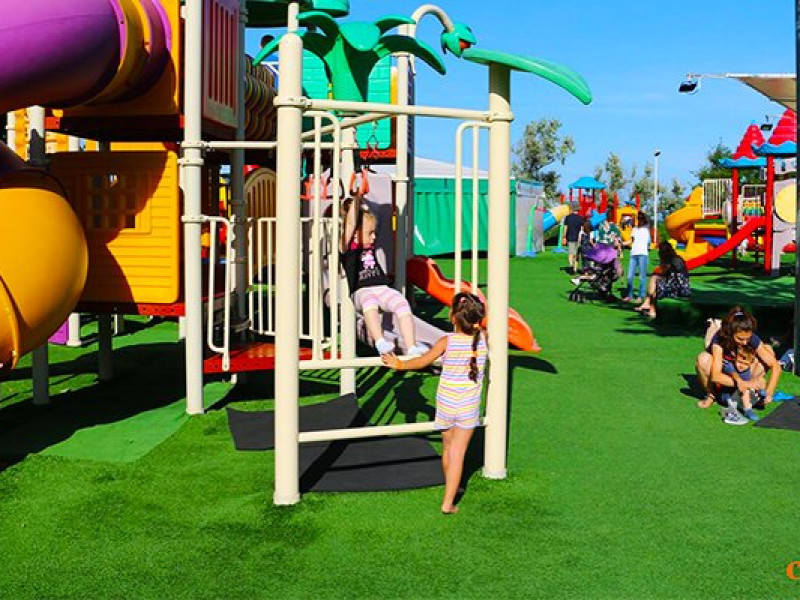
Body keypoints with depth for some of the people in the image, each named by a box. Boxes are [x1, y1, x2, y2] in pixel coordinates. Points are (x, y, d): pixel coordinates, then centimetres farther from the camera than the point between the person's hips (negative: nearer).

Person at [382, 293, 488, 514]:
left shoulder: (447, 341, -13)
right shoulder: (482, 339, -8)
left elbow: (422, 361, -4)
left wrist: (399, 364, 9)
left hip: (445, 404, 0)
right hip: (469, 408, 0)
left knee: (448, 449, 20)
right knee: (458, 454, 1)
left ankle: (450, 489, 41)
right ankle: (448, 502, -2)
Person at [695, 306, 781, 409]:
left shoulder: (753, 340, -22)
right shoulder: (719, 339, -31)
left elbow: (776, 366, -21)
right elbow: (716, 376, -40)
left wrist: (769, 393, -32)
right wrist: (741, 383, -45)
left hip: (740, 374, 3)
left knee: (768, 350, -17)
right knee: (703, 359, -36)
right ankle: (711, 395, -11)